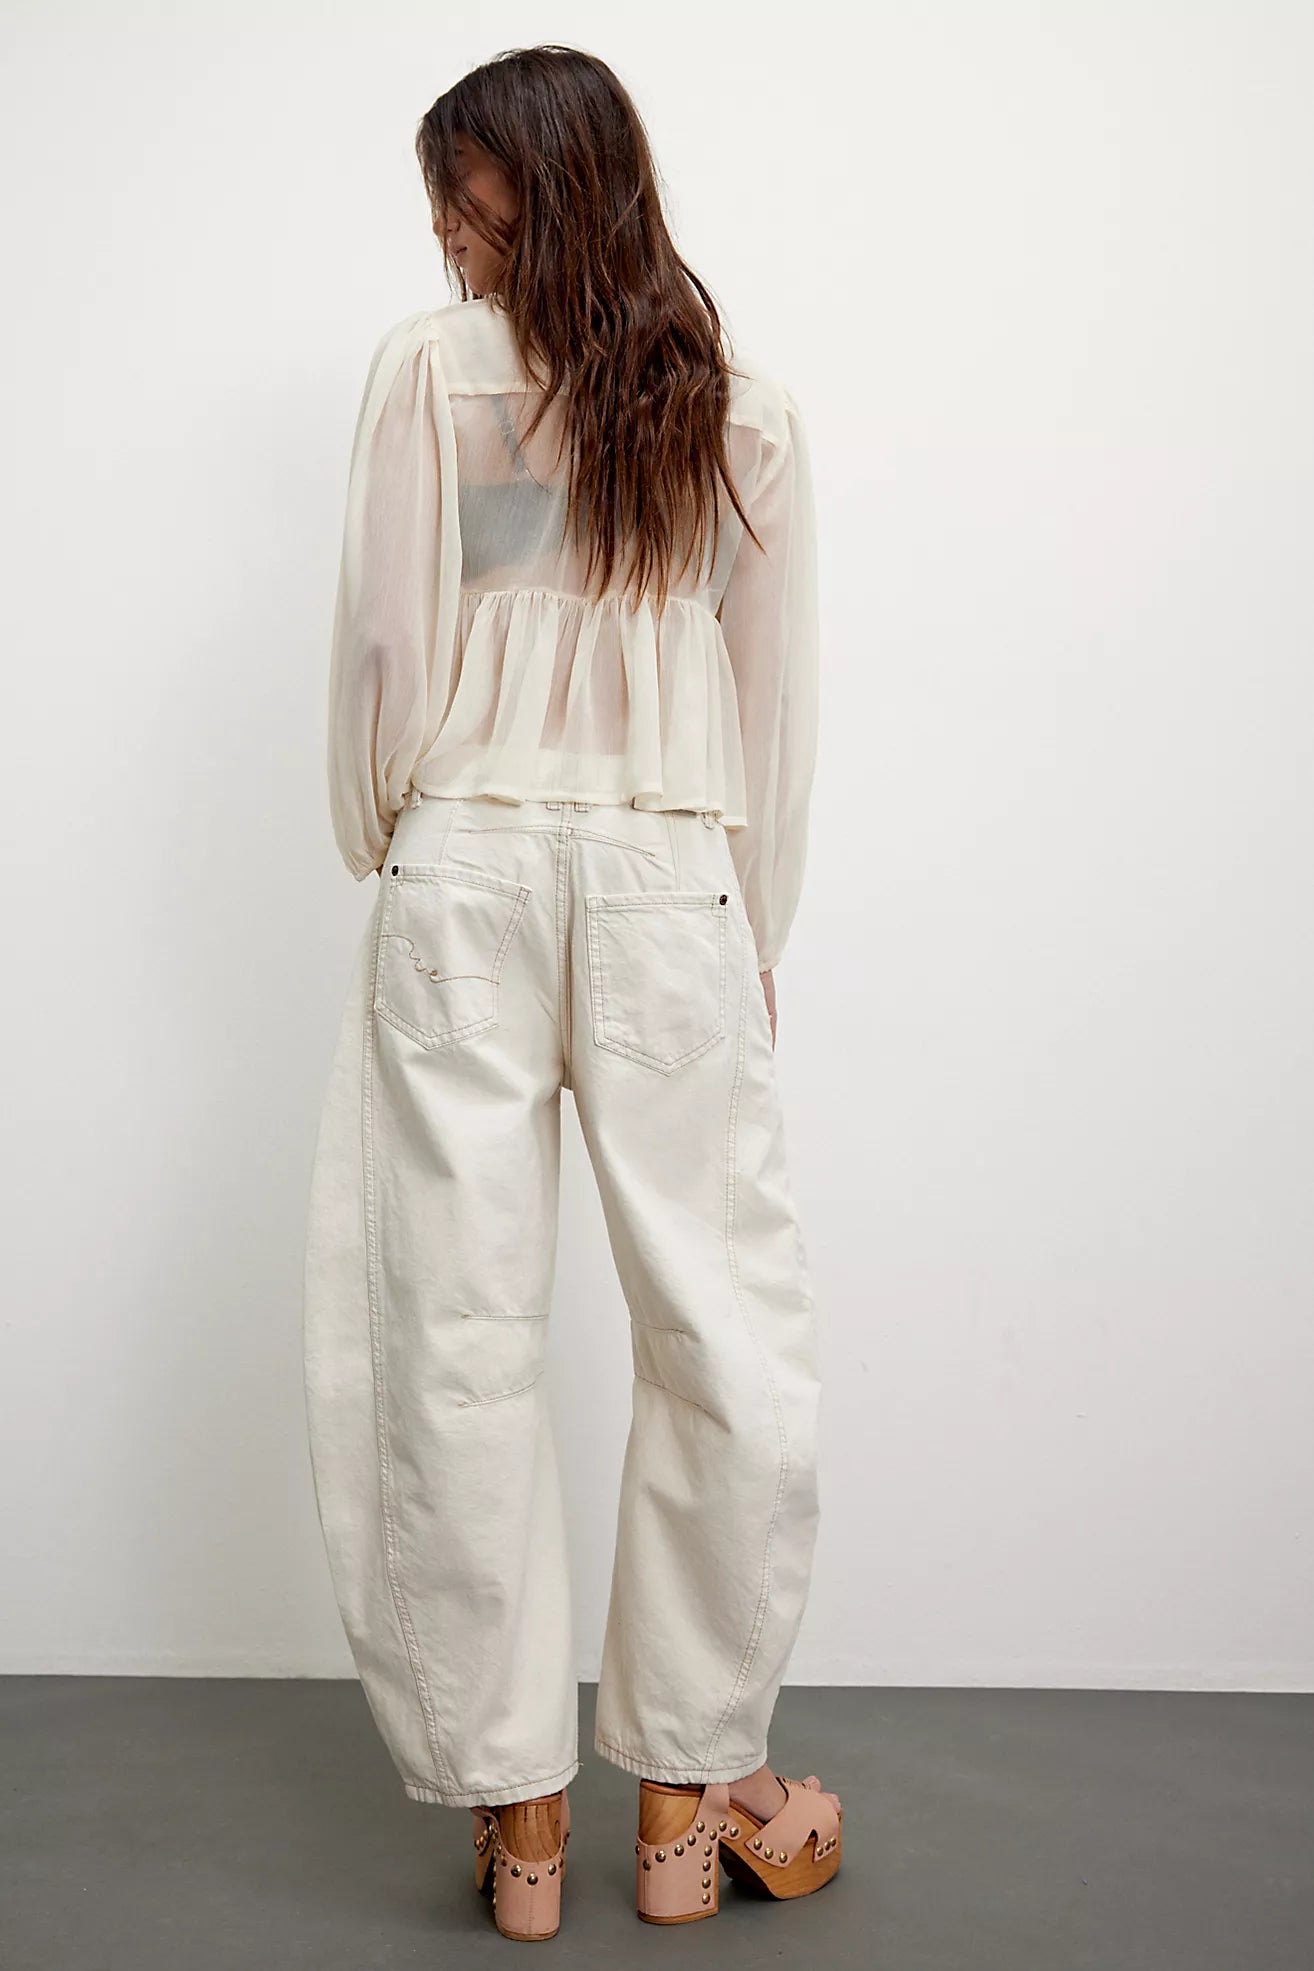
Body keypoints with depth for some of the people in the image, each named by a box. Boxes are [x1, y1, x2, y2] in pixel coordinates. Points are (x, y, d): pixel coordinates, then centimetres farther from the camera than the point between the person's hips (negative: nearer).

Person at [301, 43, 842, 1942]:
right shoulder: (744, 404, 9)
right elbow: (780, 702, 9)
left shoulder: (428, 366, 2)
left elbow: (386, 646, 0)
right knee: (724, 1339, 8)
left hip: (467, 872, -1)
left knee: (459, 1338, 5)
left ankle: (517, 1809, 13)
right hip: (674, 881, 2)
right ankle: (686, 1798, 17)